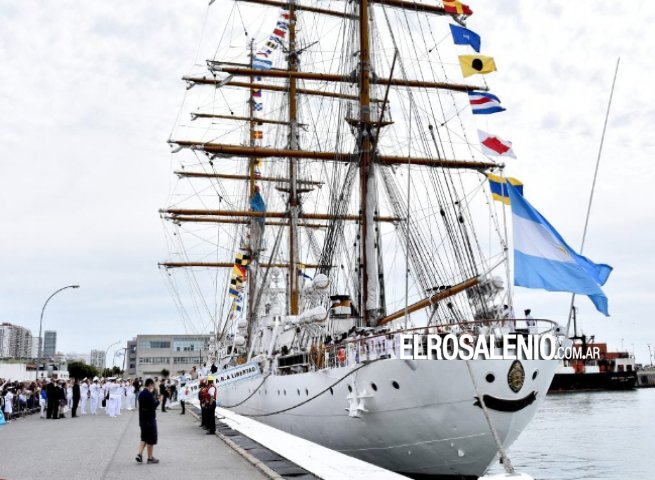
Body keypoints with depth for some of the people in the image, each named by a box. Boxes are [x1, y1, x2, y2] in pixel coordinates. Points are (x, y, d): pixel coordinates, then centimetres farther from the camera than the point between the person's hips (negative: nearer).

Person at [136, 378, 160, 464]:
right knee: (151, 439, 3)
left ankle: (139, 454, 4)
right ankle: (150, 458, 10)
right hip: (150, 419, -8)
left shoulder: (141, 393, 8)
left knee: (144, 438, 18)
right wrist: (158, 401, -6)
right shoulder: (149, 394, -19)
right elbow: (154, 406, -24)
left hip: (142, 419, 8)